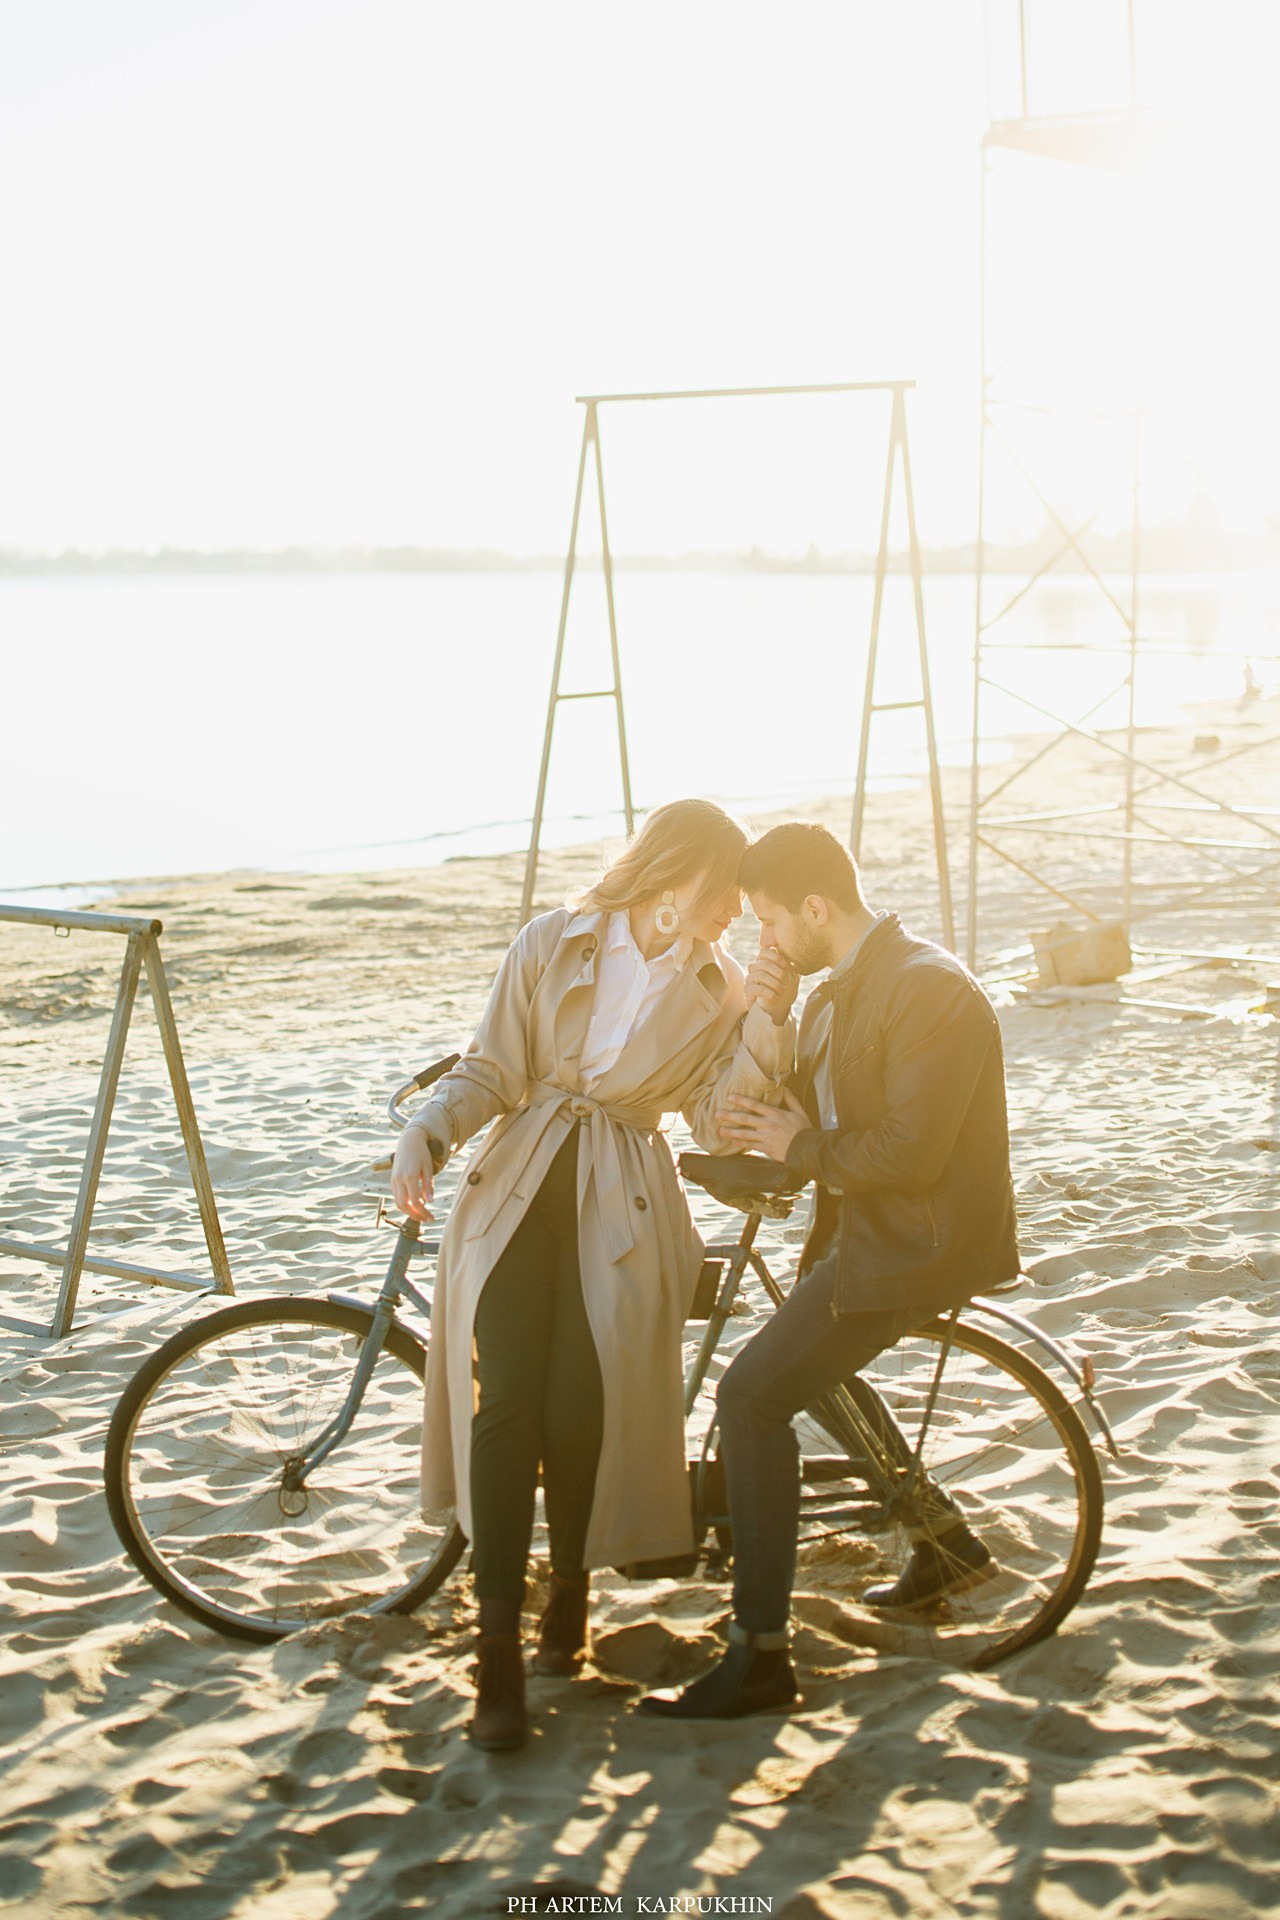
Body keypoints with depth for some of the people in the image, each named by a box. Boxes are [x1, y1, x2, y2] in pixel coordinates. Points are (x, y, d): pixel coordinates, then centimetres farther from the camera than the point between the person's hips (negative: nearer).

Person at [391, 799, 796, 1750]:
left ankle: (570, 1596, 21)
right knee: (505, 1406, -12)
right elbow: (492, 1072, 2)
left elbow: (717, 1122, -3)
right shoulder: (554, 944, 3)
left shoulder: (717, 987, 8)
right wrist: (426, 1134, -15)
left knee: (580, 1414, -7)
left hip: (622, 1213, 1)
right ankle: (499, 1654, -7)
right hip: (517, 1196, -1)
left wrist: (767, 1023, -12)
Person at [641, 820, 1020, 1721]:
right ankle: (947, 1543, 41)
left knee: (754, 1397, -16)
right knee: (816, 1363, 30)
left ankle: (759, 1657, -11)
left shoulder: (929, 989, -23)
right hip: (867, 1229, 11)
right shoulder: (840, 992, 9)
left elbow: (908, 1152, -27)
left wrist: (801, 1148, -13)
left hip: (920, 1242, -11)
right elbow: (805, 1107, 7)